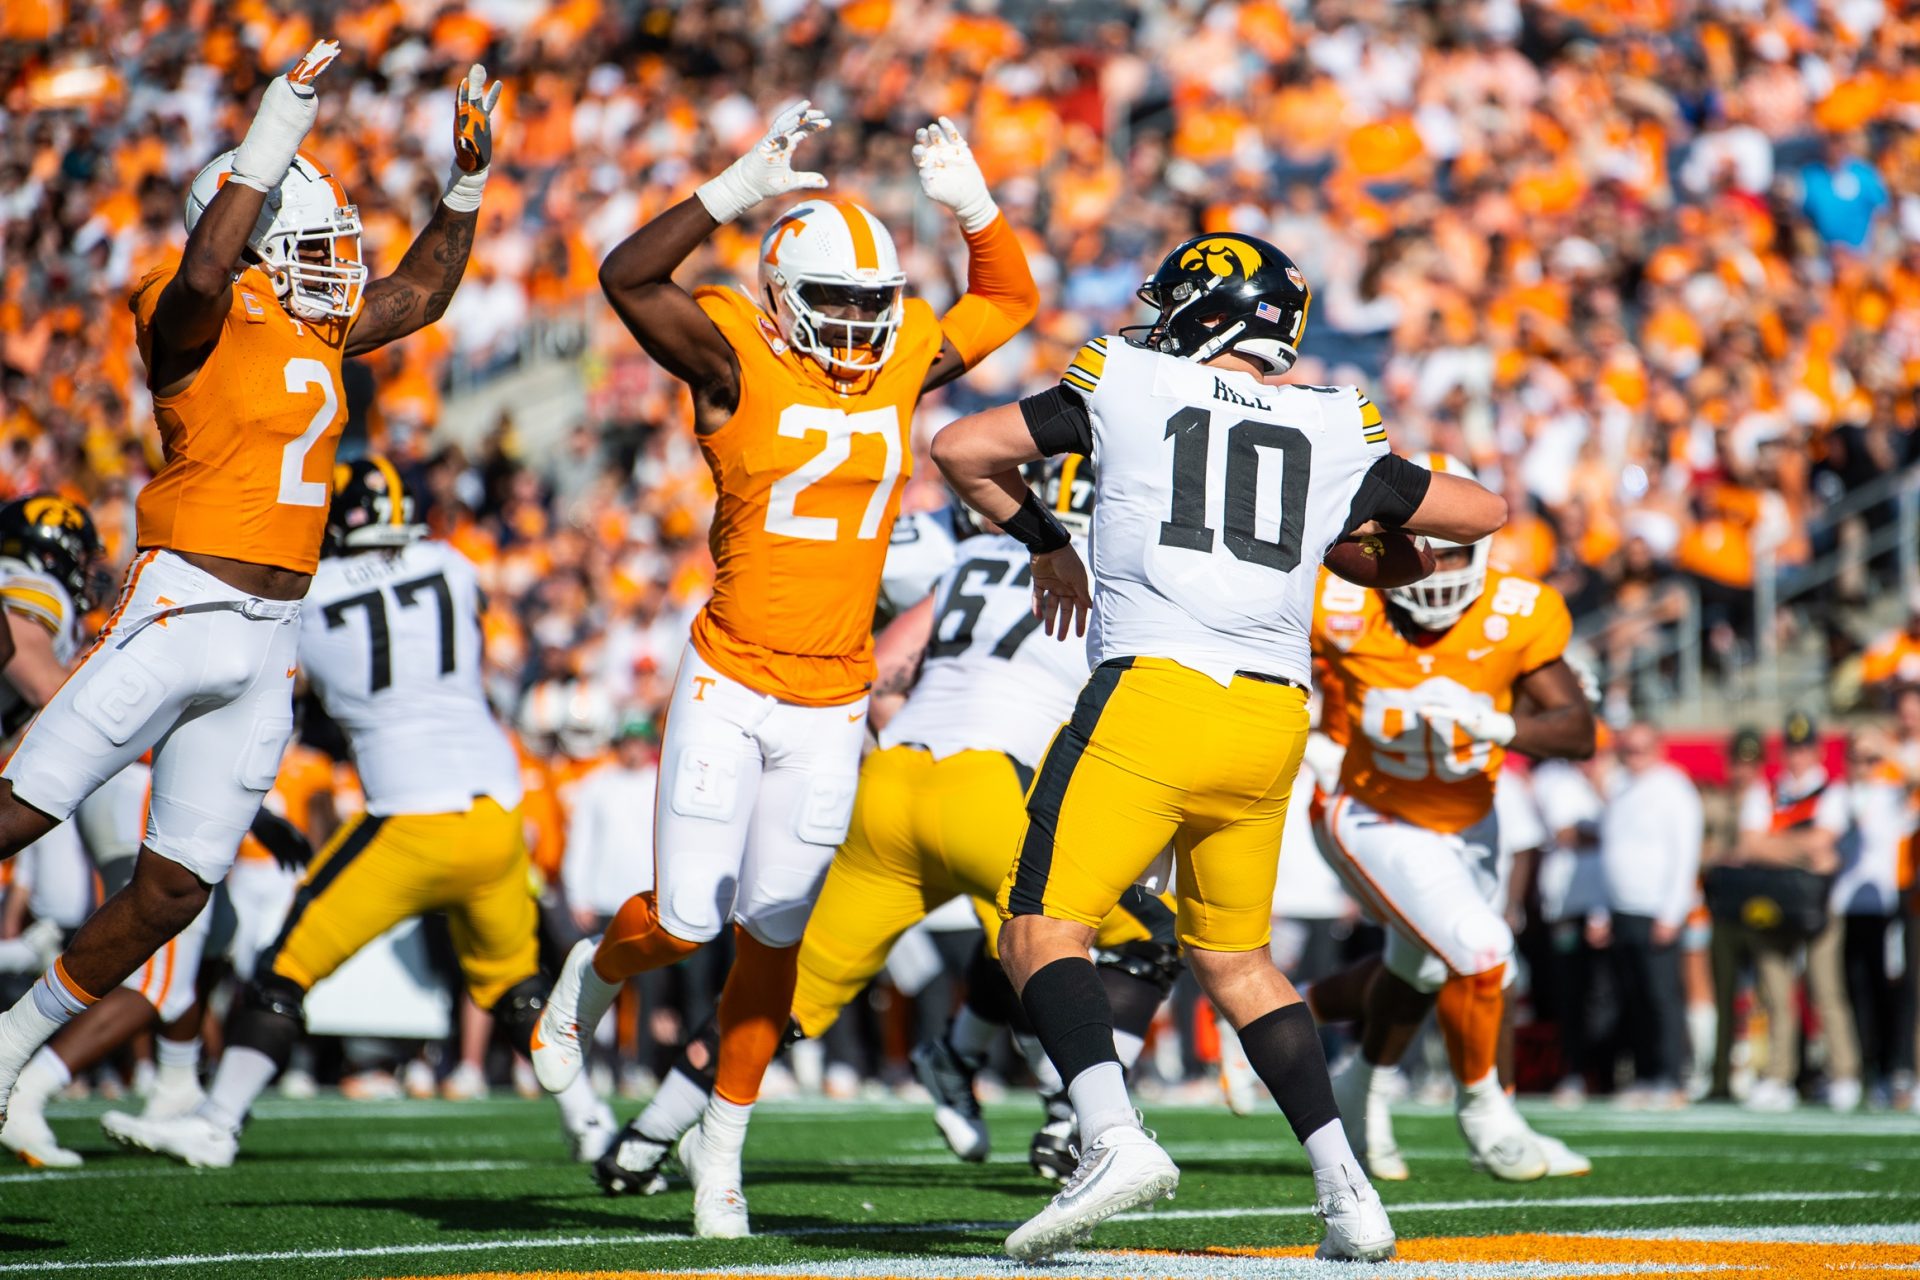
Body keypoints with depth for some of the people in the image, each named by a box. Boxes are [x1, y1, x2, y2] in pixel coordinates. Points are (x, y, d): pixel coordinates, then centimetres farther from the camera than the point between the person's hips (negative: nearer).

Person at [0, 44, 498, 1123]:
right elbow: (203, 274, -33)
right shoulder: (197, 324, -9)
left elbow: (421, 293, 30)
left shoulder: (315, 333, 15)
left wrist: (468, 182, 21)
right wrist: (269, 149, -32)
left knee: (175, 890, 7)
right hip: (179, 614, -7)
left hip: (269, 642, 7)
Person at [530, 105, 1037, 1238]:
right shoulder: (736, 361, -8)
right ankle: (595, 977, 32)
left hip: (832, 706, 4)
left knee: (772, 932, 6)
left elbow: (1009, 298, 19)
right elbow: (629, 277, -21)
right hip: (728, 689, -3)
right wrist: (741, 191, -28)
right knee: (688, 921, -4)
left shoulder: (904, 364, 4)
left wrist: (972, 203, 3)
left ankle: (722, 1146, 21)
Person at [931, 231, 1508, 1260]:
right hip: (1273, 720, 5)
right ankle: (1345, 1190, 12)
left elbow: (962, 450, 10)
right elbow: (1482, 513, 26)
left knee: (1044, 928, -3)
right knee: (1235, 960, 19)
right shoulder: (1335, 433, 16)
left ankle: (1113, 1138, -25)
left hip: (1154, 699, -5)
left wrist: (1046, 542, 25)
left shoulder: (1128, 385, 8)